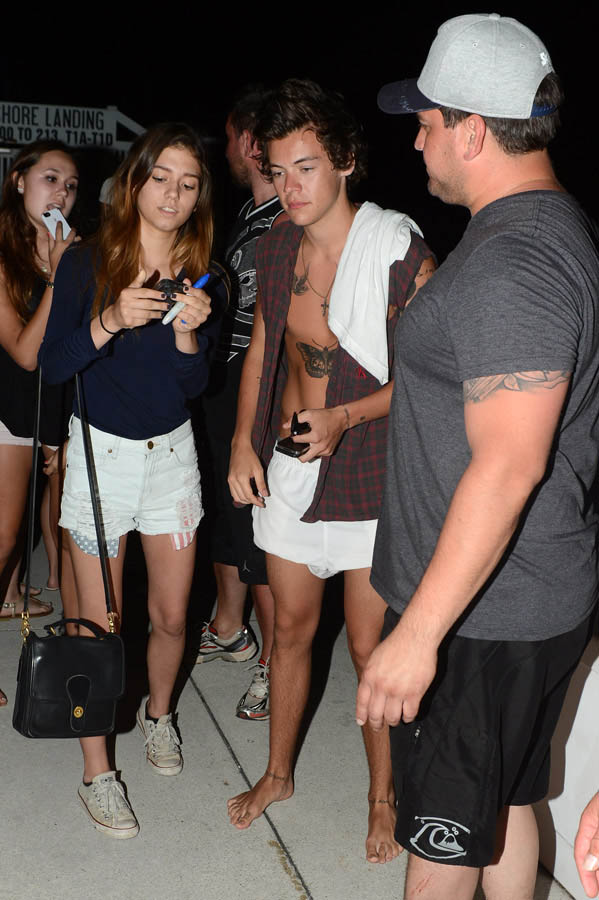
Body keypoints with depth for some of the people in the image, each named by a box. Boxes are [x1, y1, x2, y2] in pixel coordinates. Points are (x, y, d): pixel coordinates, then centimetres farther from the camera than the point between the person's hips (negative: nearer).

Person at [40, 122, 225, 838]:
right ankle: (96, 772, 19)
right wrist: (108, 323, -29)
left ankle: (159, 713, 41)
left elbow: (195, 385, -1)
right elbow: (51, 365, -13)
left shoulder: (202, 278, 0)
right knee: (97, 623, 1)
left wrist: (188, 332, -20)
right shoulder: (88, 263, -8)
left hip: (171, 451, 3)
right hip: (101, 453, -3)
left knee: (171, 615, 10)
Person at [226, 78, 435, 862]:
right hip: (288, 469, 5)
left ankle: (383, 797, 29)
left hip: (370, 475, -5)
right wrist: (243, 441, 7)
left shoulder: (399, 251, -15)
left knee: (371, 648, 5)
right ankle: (278, 774, 38)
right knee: (291, 629, 18)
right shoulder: (276, 248, 3)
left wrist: (345, 417, -24)